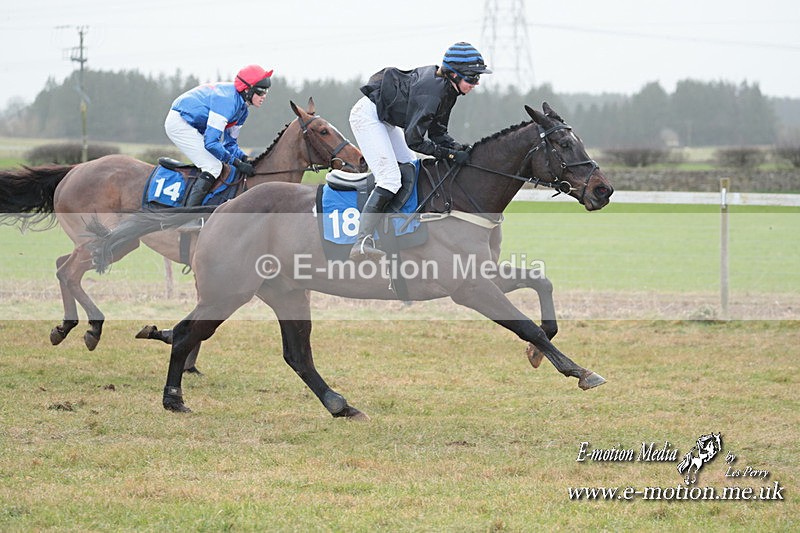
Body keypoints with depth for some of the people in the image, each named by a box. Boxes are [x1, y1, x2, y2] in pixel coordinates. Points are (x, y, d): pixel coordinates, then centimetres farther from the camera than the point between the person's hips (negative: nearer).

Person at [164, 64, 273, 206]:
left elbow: (230, 142, 11)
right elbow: (211, 142, -30)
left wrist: (244, 158, -9)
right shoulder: (227, 100, -28)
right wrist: (237, 163, -25)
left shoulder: (242, 109, 3)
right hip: (179, 123, -10)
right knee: (213, 167, -17)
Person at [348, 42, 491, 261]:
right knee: (390, 179, -19)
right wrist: (451, 154, -26)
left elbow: (437, 131, 5)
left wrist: (457, 147, -13)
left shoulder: (447, 88, -3)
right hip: (367, 114, -11)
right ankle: (362, 244, -26)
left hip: (386, 118, 11)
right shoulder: (431, 91, -31)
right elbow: (414, 140, -28)